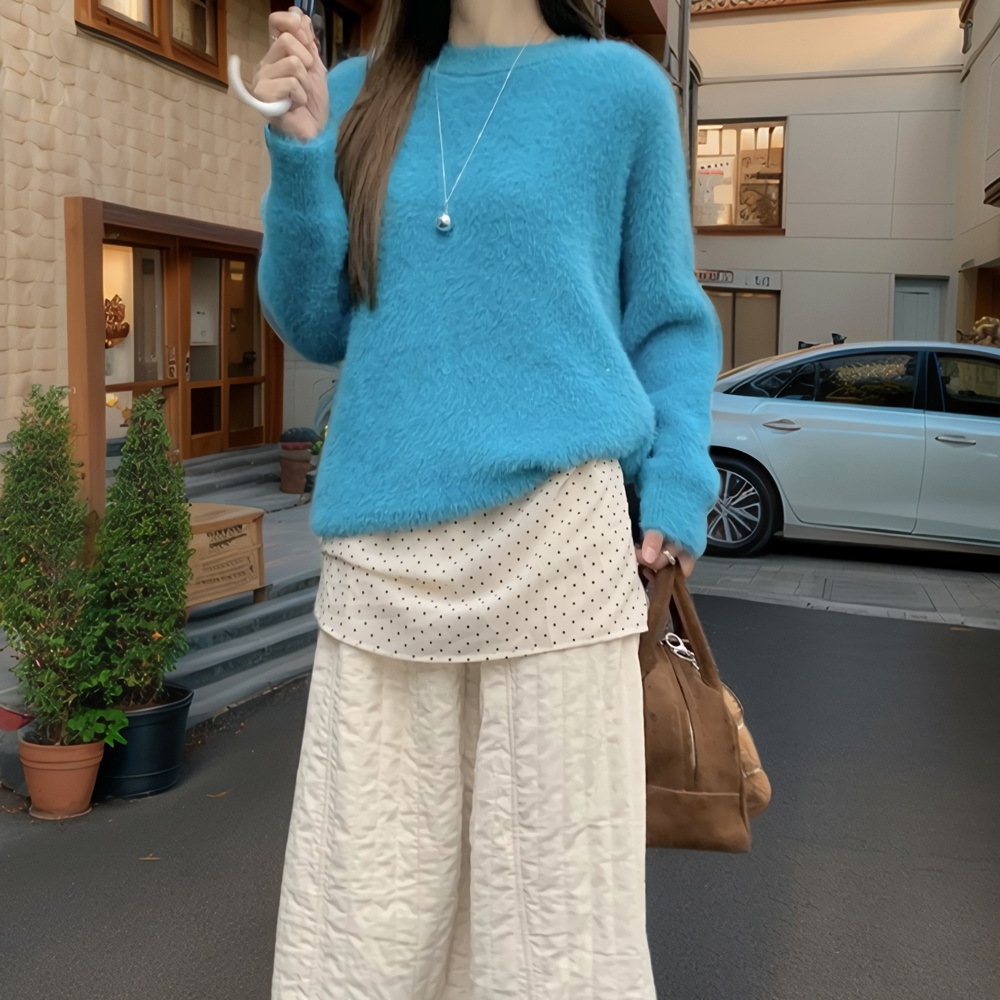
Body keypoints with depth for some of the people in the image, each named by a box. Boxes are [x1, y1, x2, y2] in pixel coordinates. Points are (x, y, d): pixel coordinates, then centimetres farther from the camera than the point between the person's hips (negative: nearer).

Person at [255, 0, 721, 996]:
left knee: (554, 905, 5)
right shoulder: (357, 96, 14)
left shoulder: (619, 86, 5)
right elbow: (318, 326, 14)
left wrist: (677, 488, -4)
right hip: (379, 543, 3)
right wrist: (298, 151, 0)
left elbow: (666, 319, 9)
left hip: (555, 530, -2)